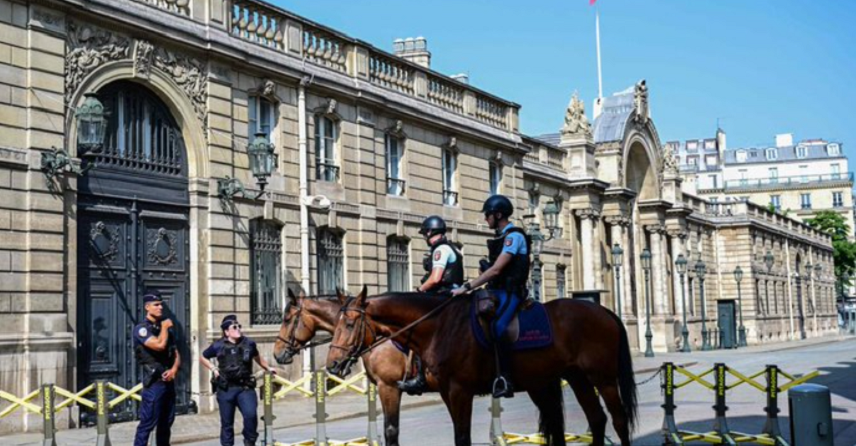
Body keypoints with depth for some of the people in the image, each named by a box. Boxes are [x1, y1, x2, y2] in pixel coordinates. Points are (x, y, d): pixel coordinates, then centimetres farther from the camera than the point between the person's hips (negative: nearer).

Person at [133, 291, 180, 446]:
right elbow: (159, 345, -24)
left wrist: (174, 369, -6)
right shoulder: (141, 328, -8)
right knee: (147, 423, -9)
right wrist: (165, 327, -7)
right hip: (154, 382, -7)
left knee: (166, 422, 13)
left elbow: (176, 354, 14)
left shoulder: (166, 329, 16)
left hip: (169, 381, 7)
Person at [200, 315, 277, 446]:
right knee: (227, 422, 7)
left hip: (245, 387, 0)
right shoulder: (218, 346, -1)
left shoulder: (248, 343, 3)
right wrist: (213, 368, 4)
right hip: (225, 389, 0)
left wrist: (268, 368, 23)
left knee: (251, 415, -17)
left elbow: (257, 357, 24)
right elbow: (203, 358, 16)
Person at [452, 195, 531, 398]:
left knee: (496, 326, -31)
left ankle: (504, 379, -31)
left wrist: (467, 287, -19)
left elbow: (496, 269, -19)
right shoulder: (501, 237, 18)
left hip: (510, 292, -10)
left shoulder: (514, 236, -10)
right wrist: (469, 286, 8)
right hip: (496, 291, 10)